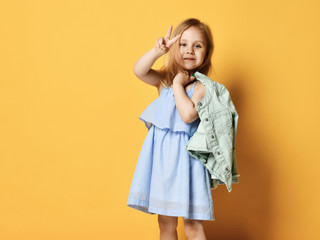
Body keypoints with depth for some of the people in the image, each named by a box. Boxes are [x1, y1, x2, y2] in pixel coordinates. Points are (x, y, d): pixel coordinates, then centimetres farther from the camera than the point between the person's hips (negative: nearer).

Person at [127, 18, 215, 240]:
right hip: (161, 154, 5)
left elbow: (188, 114, -23)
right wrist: (158, 51, -23)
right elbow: (139, 70, -10)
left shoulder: (201, 86, -7)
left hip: (185, 156, -4)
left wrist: (178, 85, -13)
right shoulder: (164, 80, 8)